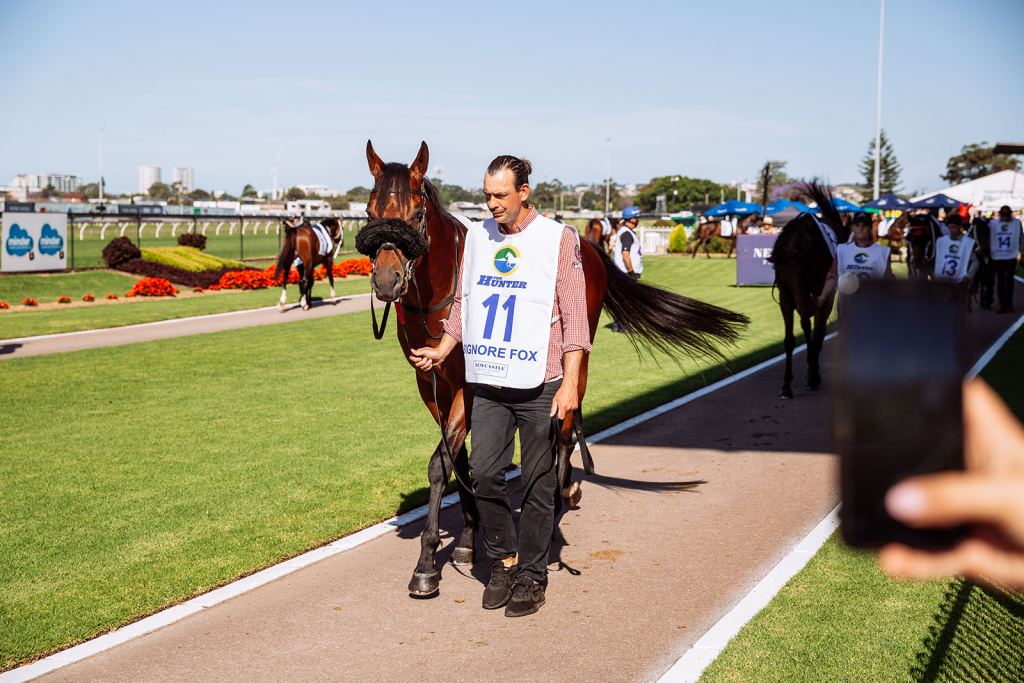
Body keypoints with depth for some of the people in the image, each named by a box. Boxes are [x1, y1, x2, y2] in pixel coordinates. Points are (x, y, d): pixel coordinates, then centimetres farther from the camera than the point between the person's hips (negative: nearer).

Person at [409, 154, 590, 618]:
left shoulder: (559, 239, -4)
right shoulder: (476, 237, 9)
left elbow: (574, 318, -6)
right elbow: (463, 303, 18)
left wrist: (570, 383, -12)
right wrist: (442, 350, 6)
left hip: (540, 385, -4)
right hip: (487, 383, 4)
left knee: (538, 483, 5)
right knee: (484, 472, -1)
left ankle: (531, 574, 19)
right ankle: (503, 561, 20)